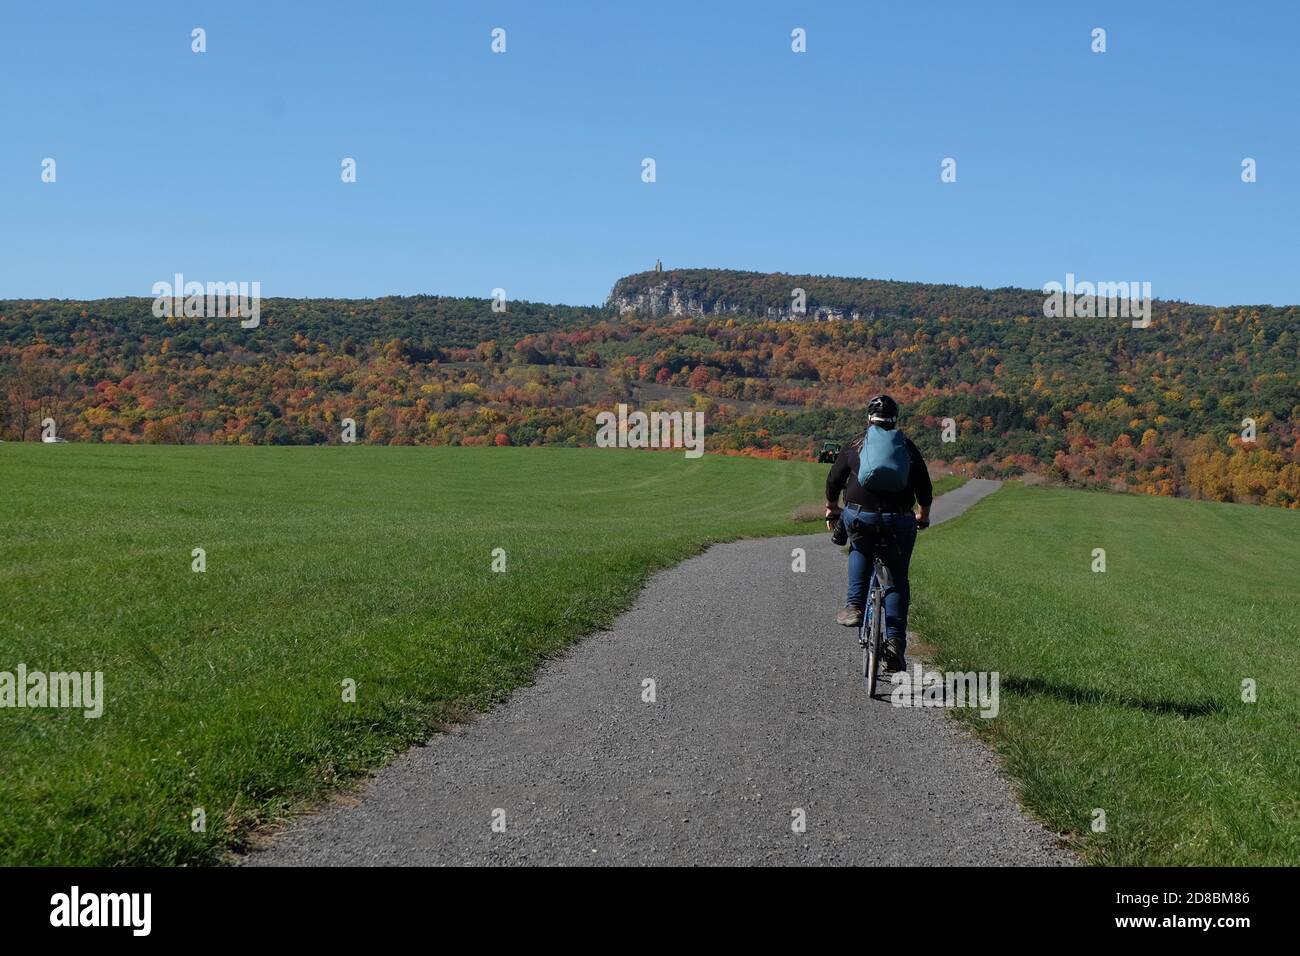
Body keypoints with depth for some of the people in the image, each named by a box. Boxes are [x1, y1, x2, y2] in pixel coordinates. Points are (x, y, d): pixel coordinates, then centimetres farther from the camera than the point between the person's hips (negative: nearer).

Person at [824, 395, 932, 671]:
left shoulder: (855, 444, 10)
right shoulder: (908, 446, 12)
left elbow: (834, 480, 17)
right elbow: (924, 486, 17)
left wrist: (831, 508, 35)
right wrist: (924, 514, 36)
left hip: (860, 516, 0)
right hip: (898, 520, 0)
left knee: (860, 551, 32)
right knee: (898, 581, 11)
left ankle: (854, 605, 15)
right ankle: (895, 643, 3)